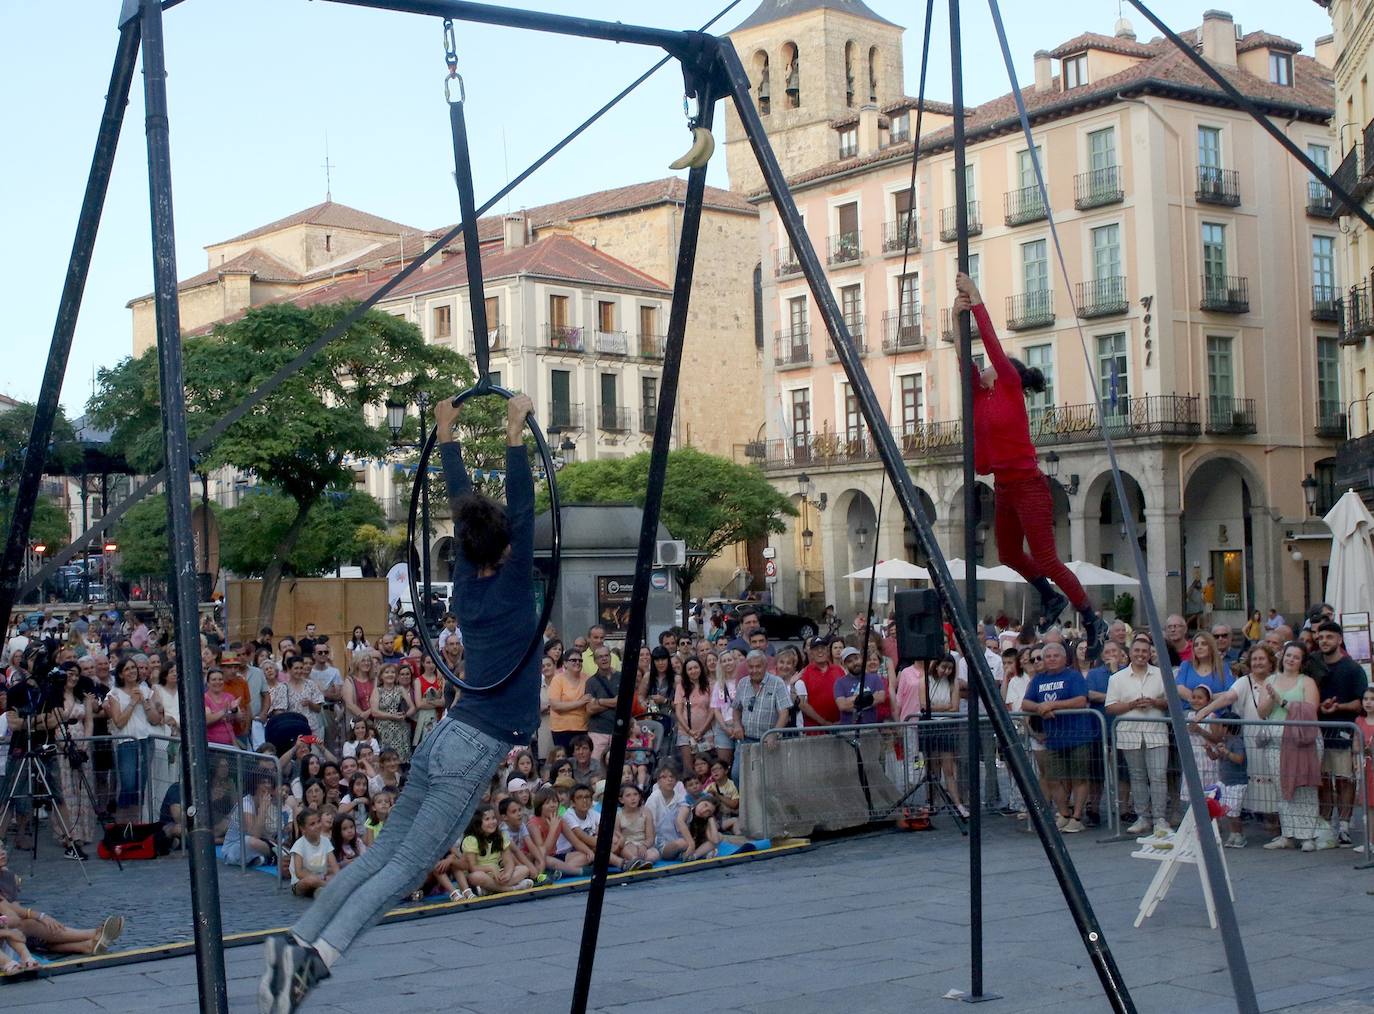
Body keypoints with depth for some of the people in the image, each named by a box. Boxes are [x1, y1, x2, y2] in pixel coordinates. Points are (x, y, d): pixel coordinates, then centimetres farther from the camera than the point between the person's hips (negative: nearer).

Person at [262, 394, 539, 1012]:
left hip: (445, 737, 7)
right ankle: (316, 959, -26)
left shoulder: (467, 584, 10)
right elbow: (521, 508, -12)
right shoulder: (512, 586, -7)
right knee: (404, 868, -13)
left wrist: (447, 435, 26)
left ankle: (294, 944, -5)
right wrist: (515, 435, -11)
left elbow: (462, 507, 19)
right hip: (476, 750, -7)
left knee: (380, 854, 6)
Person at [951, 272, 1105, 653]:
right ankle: (1052, 599, 40)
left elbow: (992, 343, -14)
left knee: (1046, 560, -7)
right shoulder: (982, 396, 10)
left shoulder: (1011, 390, -8)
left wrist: (976, 301, -12)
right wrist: (959, 317, 0)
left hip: (1028, 486, -9)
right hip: (1003, 487, 9)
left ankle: (1092, 621, 3)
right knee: (1009, 554, 20)